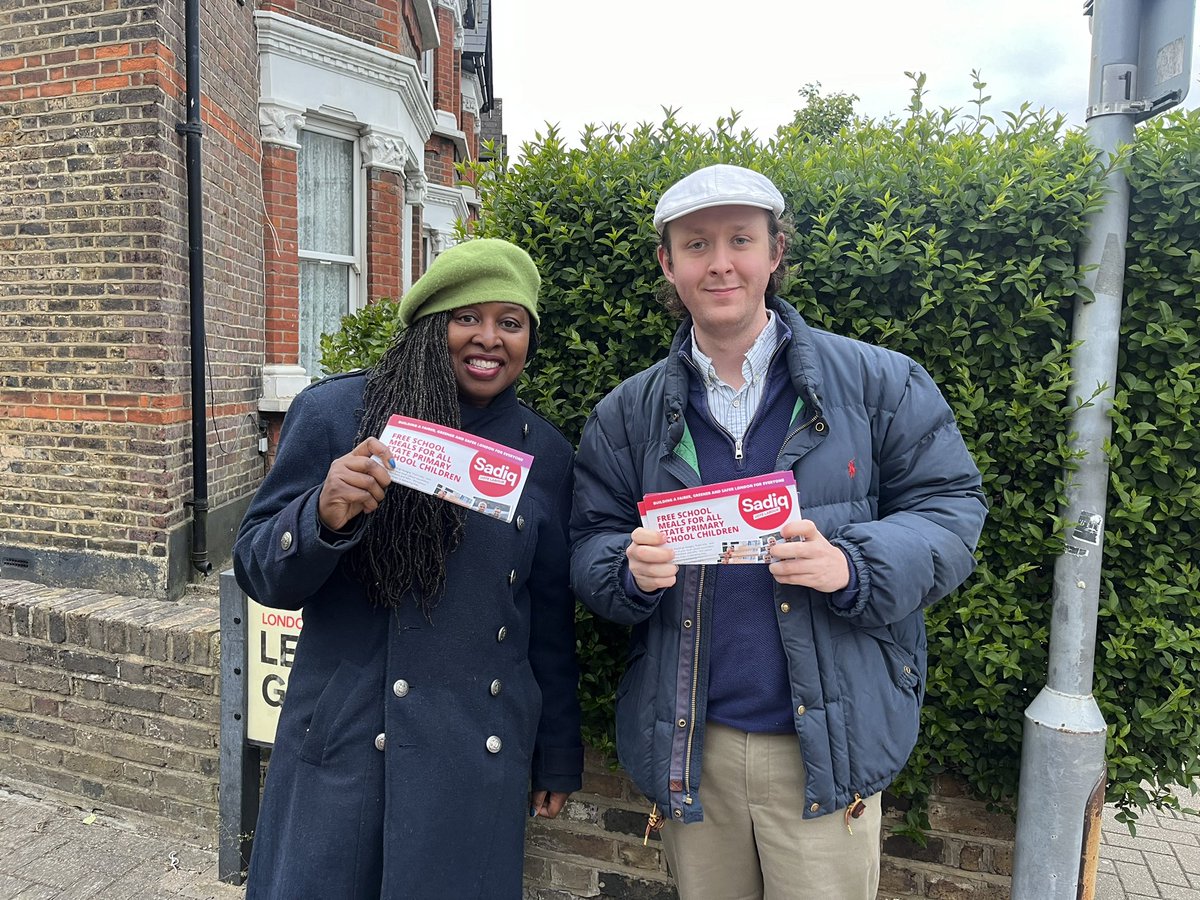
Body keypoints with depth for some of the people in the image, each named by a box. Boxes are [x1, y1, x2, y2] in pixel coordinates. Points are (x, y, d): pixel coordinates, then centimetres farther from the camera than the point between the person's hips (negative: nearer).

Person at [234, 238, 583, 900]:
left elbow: (550, 618, 8)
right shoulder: (333, 413, -8)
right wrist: (325, 514, -25)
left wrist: (558, 759, 12)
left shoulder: (544, 452, 0)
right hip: (345, 748, -1)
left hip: (484, 759, 2)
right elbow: (258, 574, -4)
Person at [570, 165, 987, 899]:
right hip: (687, 749, 3)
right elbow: (590, 545, 4)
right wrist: (631, 569, -19)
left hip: (828, 747, -2)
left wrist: (852, 566, -22)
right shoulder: (628, 413, 3)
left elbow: (950, 508, -4)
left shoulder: (877, 383, -4)